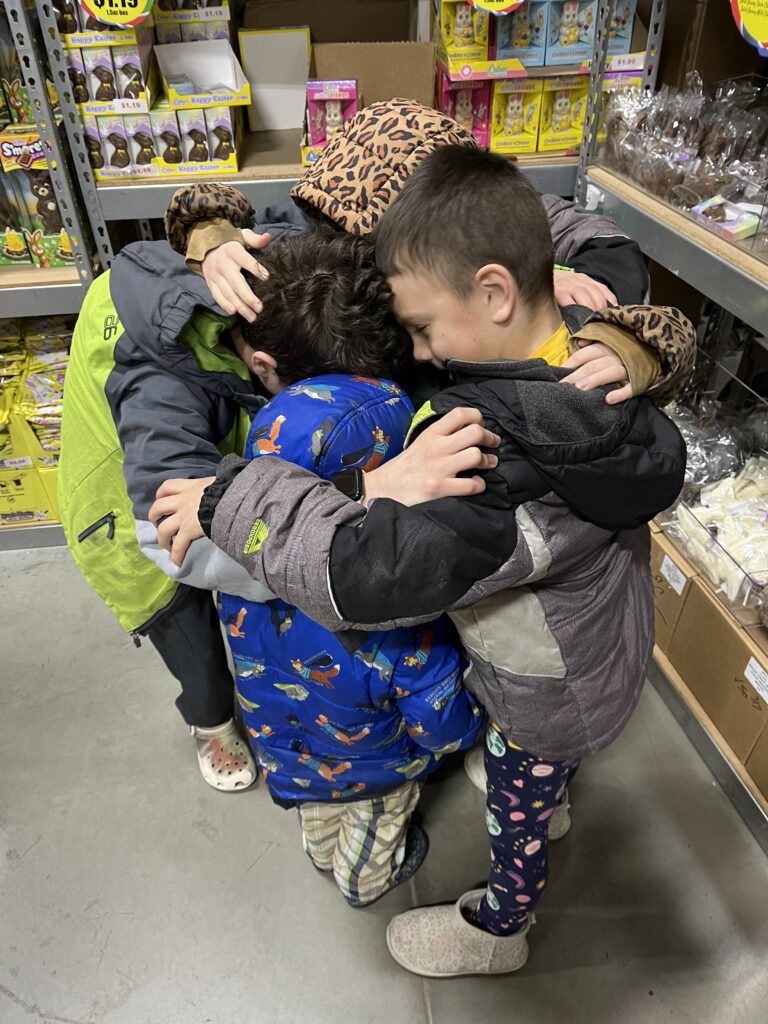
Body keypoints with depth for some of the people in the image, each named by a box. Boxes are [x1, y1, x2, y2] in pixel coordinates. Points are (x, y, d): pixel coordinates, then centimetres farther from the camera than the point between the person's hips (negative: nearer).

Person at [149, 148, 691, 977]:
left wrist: (230, 497, -35)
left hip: (554, 690, -6)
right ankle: (552, 789, 71)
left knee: (518, 805, 24)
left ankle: (498, 928, 55)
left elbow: (370, 571, -48)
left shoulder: (501, 456, -45)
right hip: (609, 633, 7)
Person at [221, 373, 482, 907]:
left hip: (283, 753, 4)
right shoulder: (406, 628, -45)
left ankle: (323, 850, 70)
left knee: (318, 806, 39)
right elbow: (447, 729, -30)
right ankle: (369, 877, 65)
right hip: (372, 770, -3)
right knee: (378, 820, 34)